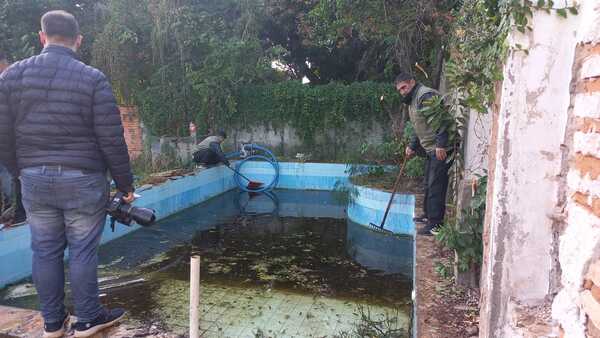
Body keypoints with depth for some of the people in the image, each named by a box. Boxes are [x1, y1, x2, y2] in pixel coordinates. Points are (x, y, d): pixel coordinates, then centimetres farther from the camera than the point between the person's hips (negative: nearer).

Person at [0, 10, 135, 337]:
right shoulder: (92, 78, -8)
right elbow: (112, 140, -10)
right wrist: (125, 184, 0)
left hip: (34, 180, 4)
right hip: (83, 180, -3)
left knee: (45, 251, 14)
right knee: (82, 251, 7)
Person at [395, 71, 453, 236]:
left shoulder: (426, 95, -14)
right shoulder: (412, 101, 19)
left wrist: (441, 145, -28)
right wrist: (412, 146, 18)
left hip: (441, 149, -11)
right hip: (430, 149, 11)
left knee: (436, 185, -10)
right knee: (429, 183, 18)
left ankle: (435, 224, -5)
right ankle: (428, 215, 32)